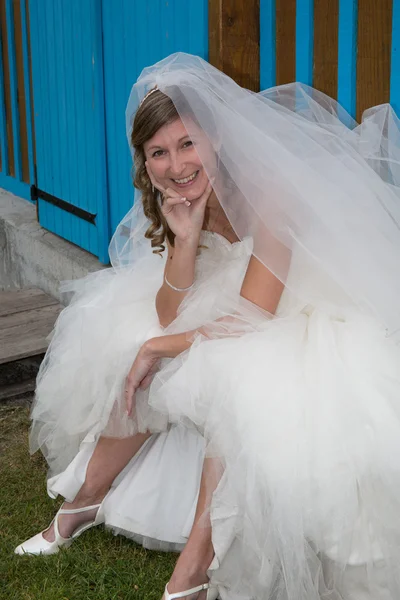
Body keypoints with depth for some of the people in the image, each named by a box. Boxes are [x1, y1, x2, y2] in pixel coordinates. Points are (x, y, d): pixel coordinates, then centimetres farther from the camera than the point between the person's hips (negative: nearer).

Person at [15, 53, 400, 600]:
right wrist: (185, 239, -26)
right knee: (137, 372, -3)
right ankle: (83, 502, 13)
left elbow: (254, 316, -27)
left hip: (302, 324, -7)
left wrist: (161, 346, -18)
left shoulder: (265, 190, -27)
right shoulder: (179, 202, -7)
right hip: (230, 315, 8)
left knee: (233, 390, -31)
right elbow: (170, 315, -10)